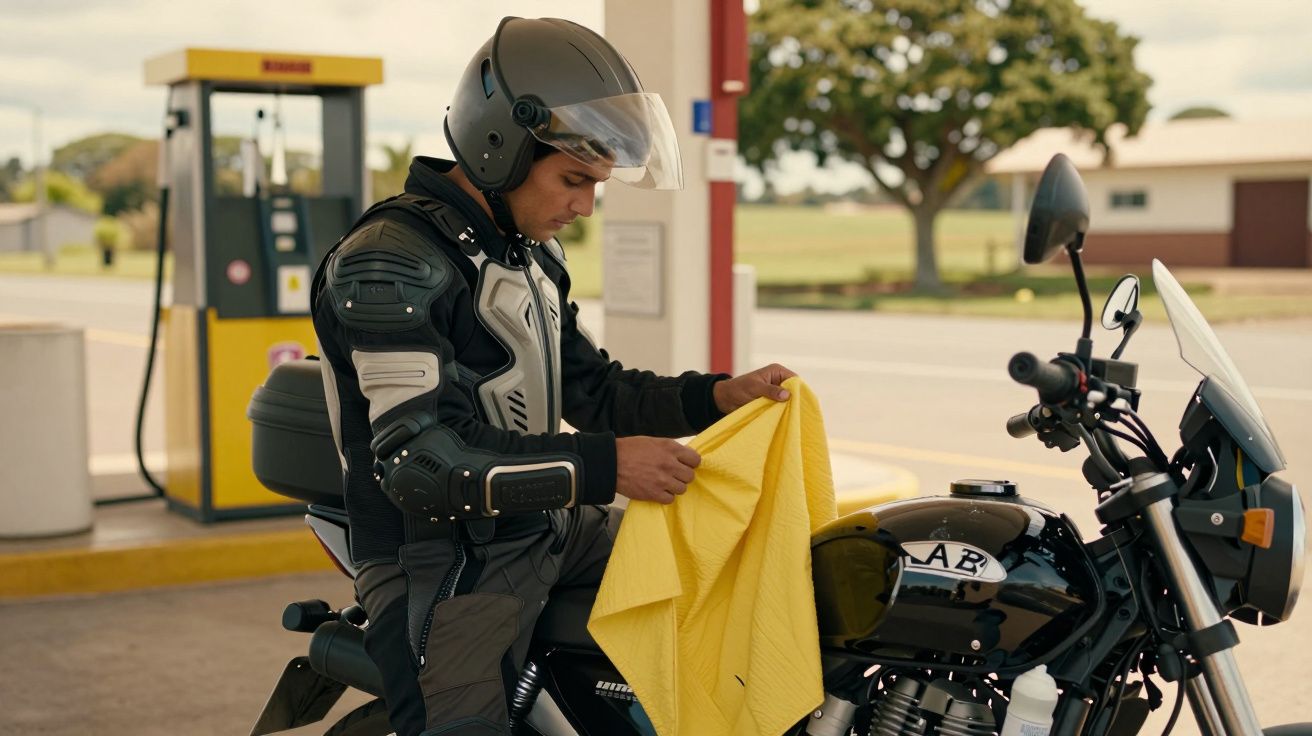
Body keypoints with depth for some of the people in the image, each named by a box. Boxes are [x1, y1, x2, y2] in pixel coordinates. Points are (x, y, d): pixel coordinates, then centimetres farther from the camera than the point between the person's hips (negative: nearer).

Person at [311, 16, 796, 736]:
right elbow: (421, 459, -25)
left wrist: (718, 396, 0)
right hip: (444, 562, -9)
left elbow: (591, 388, 17)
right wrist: (604, 466, -29)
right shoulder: (387, 264, -17)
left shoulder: (531, 255, 12)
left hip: (548, 527, 9)